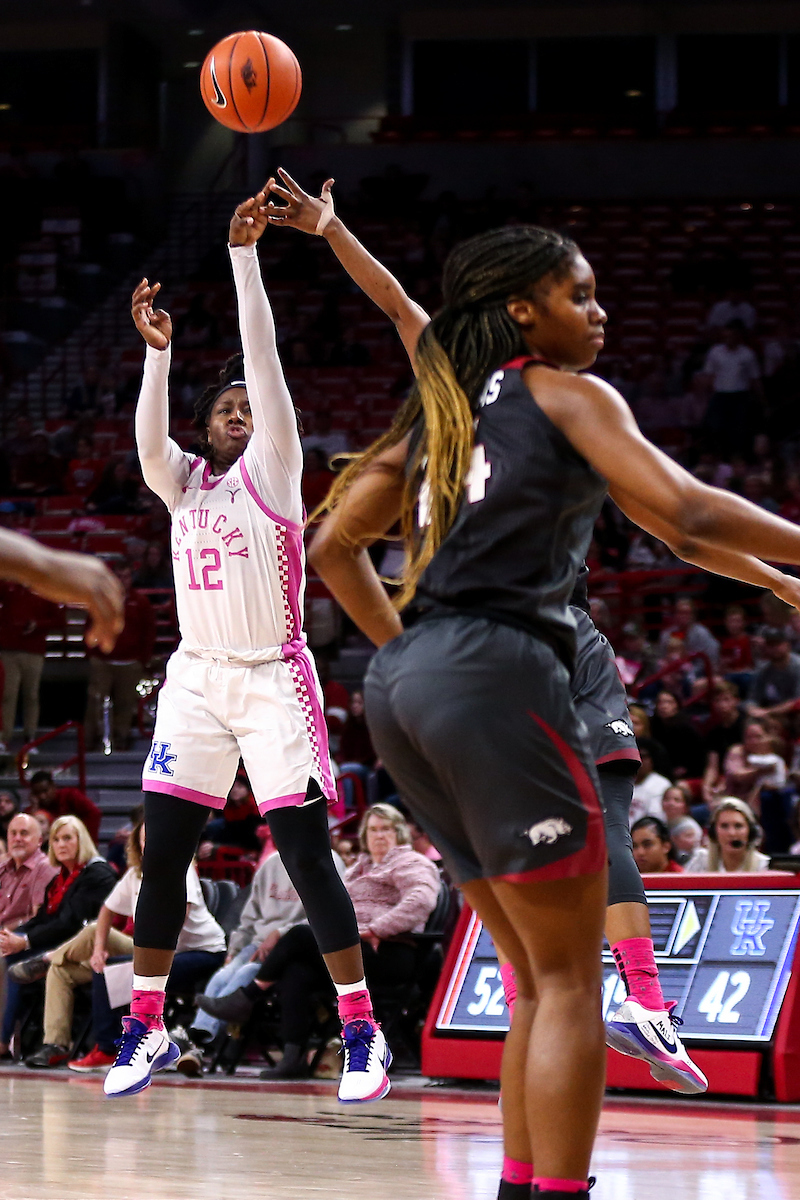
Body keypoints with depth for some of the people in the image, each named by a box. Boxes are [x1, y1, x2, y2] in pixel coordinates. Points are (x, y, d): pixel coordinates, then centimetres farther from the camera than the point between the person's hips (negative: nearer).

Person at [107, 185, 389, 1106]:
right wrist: (158, 350, -25)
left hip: (273, 680, -4)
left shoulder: (272, 474, -1)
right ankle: (146, 1026, 10)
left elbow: (263, 362, -10)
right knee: (163, 854, 1)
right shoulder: (182, 481, 10)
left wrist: (244, 255, -17)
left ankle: (362, 1032, -1)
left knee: (307, 856, -8)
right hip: (196, 678, 4)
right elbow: (148, 441, -12)